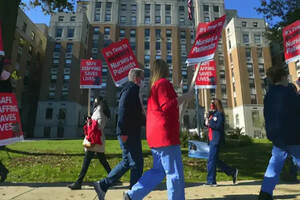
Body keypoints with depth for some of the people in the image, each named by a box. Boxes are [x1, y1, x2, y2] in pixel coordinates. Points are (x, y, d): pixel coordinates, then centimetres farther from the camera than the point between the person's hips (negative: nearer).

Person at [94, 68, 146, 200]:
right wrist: (123, 132, -24)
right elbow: (123, 111, -22)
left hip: (131, 133, 10)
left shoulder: (132, 91, 21)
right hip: (129, 134, -10)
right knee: (136, 164, -1)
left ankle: (102, 185, 23)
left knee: (127, 162, 16)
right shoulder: (130, 90, -11)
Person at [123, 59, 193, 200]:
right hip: (165, 134, -10)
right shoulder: (163, 83, -8)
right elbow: (167, 106, -18)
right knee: (175, 173, 0)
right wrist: (184, 97, -10)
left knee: (158, 170, 16)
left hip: (155, 134, 10)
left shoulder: (154, 85, 20)